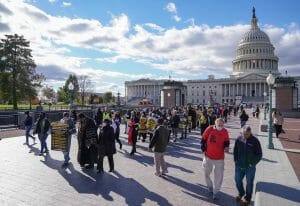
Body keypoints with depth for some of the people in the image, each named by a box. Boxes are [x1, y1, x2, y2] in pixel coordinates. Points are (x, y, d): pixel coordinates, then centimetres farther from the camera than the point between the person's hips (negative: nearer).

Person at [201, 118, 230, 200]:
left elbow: (226, 142, 2)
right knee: (207, 172, 17)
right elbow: (203, 140, -3)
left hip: (219, 157, 0)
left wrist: (226, 147, -19)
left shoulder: (225, 132, -8)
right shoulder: (209, 129, -13)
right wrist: (204, 149, -7)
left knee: (219, 175, 4)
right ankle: (210, 186, 45)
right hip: (208, 156, 0)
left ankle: (215, 192, 23)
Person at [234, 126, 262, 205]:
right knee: (238, 180, 16)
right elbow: (235, 150, 6)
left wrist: (252, 163, -10)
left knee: (249, 182, 11)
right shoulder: (239, 139, -6)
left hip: (250, 167, -3)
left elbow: (259, 154, -7)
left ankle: (247, 198, 32)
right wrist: (236, 160, 2)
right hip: (239, 165, 3)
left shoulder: (255, 141, -13)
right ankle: (241, 194, 41)